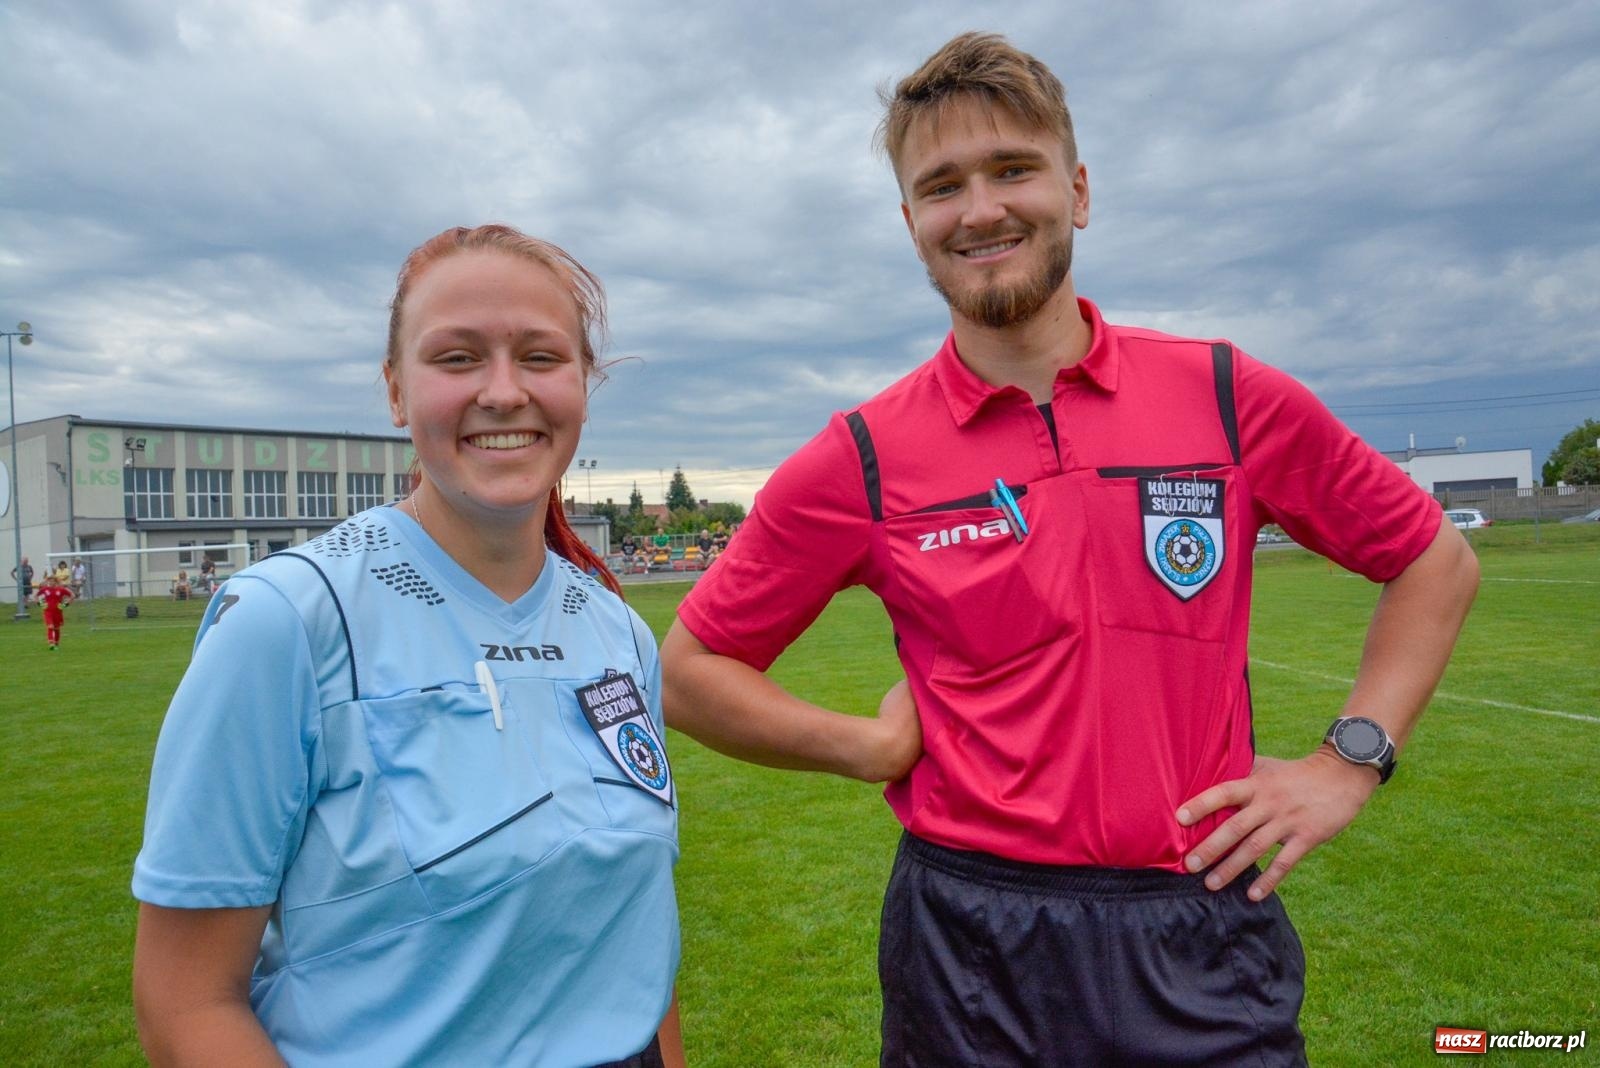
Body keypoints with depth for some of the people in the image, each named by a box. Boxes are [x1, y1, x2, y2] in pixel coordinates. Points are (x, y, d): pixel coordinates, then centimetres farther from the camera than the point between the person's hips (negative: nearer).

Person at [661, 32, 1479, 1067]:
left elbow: (1436, 560, 10)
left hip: (1209, 948, 1)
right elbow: (693, 670, 2)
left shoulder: (1229, 395, -3)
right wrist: (875, 746, -9)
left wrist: (1348, 761, 0)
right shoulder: (861, 460, -7)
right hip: (970, 951, 0)